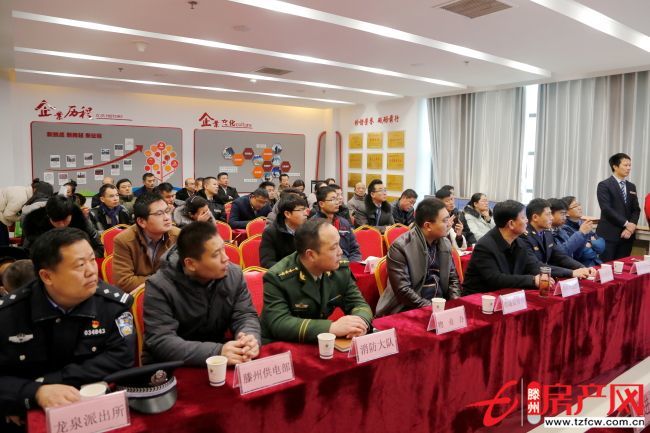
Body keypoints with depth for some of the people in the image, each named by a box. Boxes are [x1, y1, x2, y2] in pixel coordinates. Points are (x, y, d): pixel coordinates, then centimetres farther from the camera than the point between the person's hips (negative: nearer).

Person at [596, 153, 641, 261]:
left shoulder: (632, 186, 16)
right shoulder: (604, 185, -5)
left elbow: (636, 209, 11)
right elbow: (606, 209, -14)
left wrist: (632, 226, -7)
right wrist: (626, 224, -14)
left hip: (627, 234, 6)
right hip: (609, 234, -6)